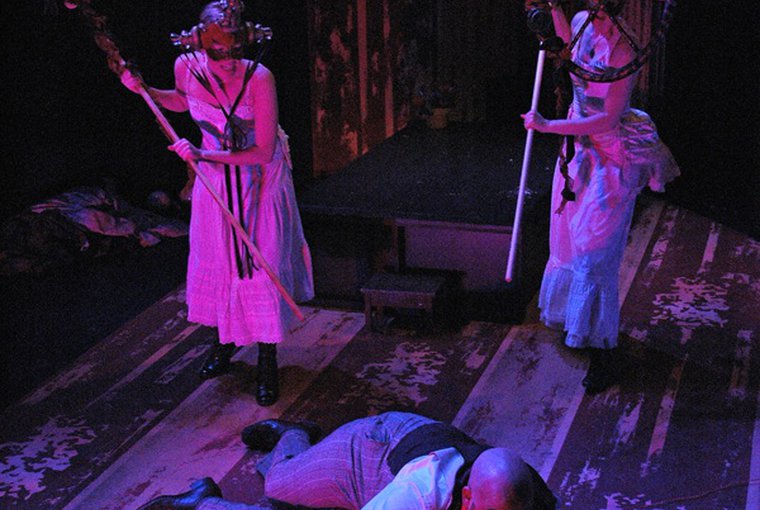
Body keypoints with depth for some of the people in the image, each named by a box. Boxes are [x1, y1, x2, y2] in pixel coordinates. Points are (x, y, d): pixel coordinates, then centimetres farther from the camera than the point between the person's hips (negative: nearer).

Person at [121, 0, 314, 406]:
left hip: (259, 177, -4)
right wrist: (143, 90, -3)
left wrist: (204, 156, -31)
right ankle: (224, 343, 35)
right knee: (213, 262, 12)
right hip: (214, 176, 4)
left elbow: (264, 152, -25)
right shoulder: (187, 66, -14)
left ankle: (267, 362, 13)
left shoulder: (259, 78, -26)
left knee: (262, 265, -3)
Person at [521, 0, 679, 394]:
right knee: (569, 240, 15)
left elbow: (608, 119, -24)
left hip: (612, 158, -8)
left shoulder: (623, 48, -24)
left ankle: (603, 354, 7)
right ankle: (576, 325, 34)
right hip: (579, 147, 8)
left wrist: (549, 126, -23)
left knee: (595, 252, -5)